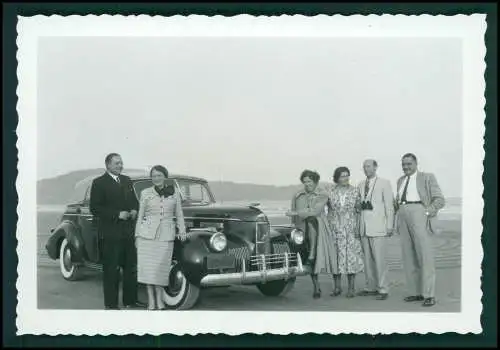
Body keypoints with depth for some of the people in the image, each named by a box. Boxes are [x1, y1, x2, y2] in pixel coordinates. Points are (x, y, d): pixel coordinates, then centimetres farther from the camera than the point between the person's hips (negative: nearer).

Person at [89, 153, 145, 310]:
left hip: (128, 231, 6)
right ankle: (111, 304, 8)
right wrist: (117, 214, -17)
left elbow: (134, 200, 24)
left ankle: (130, 300, 24)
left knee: (131, 267, 12)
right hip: (111, 233, -6)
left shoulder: (127, 180, 13)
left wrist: (134, 210, 2)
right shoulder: (99, 183, -6)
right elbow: (94, 208, -12)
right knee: (111, 270, -1)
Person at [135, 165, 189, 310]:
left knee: (161, 266, -4)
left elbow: (179, 215, 11)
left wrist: (182, 231, -1)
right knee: (148, 266, -4)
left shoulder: (174, 194, 8)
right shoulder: (145, 193, 7)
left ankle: (159, 299, 7)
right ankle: (151, 300, 3)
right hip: (147, 233, 0)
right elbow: (140, 216, 9)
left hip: (166, 234, 0)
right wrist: (137, 235, 4)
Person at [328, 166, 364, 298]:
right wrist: (329, 228, 4)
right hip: (335, 229, 1)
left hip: (351, 229, -1)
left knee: (351, 257, -2)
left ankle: (351, 288, 4)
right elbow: (329, 212, 9)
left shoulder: (355, 191, 3)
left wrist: (358, 228, -5)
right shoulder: (331, 192, 5)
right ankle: (337, 287, 11)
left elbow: (359, 210, 3)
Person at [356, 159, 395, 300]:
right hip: (364, 228, 5)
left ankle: (383, 289, -2)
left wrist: (390, 225, -8)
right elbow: (359, 206, 14)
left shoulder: (384, 183, 0)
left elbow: (389, 205, -3)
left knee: (379, 259, -7)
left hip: (378, 227, -5)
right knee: (367, 259, 7)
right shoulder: (360, 185, 15)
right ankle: (371, 287, 14)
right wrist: (358, 225, 9)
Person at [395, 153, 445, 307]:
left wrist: (427, 212, -13)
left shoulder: (427, 177, 4)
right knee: (408, 257, 5)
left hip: (419, 214, -6)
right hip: (403, 216, 6)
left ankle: (429, 295, -7)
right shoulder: (401, 180, 20)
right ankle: (417, 292, 11)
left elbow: (440, 199, -1)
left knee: (425, 255, -8)